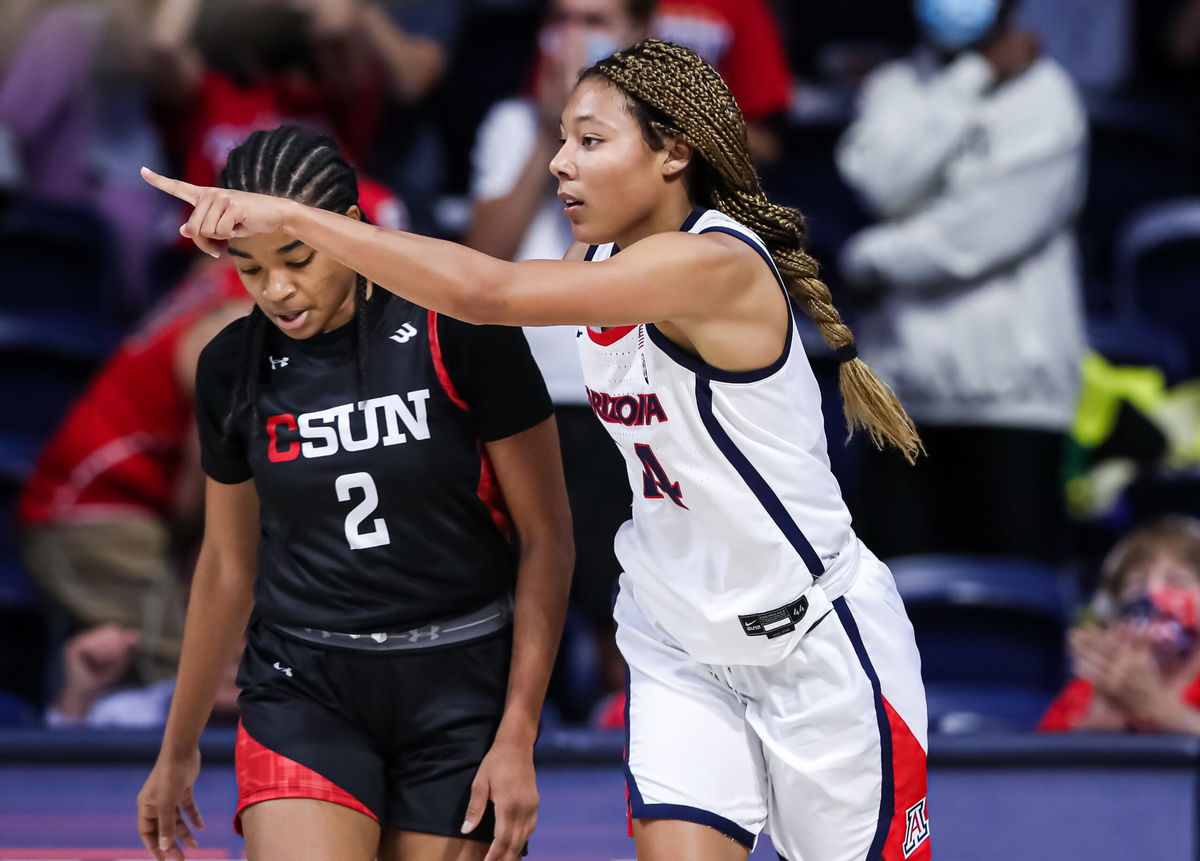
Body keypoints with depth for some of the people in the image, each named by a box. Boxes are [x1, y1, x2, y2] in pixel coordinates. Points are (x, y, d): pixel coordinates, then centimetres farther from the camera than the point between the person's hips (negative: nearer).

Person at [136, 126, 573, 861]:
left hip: (461, 690, -2)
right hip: (304, 693, 2)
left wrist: (517, 738, -10)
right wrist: (178, 751, 23)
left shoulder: (460, 333, -11)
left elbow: (547, 539, -6)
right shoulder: (234, 369, 0)